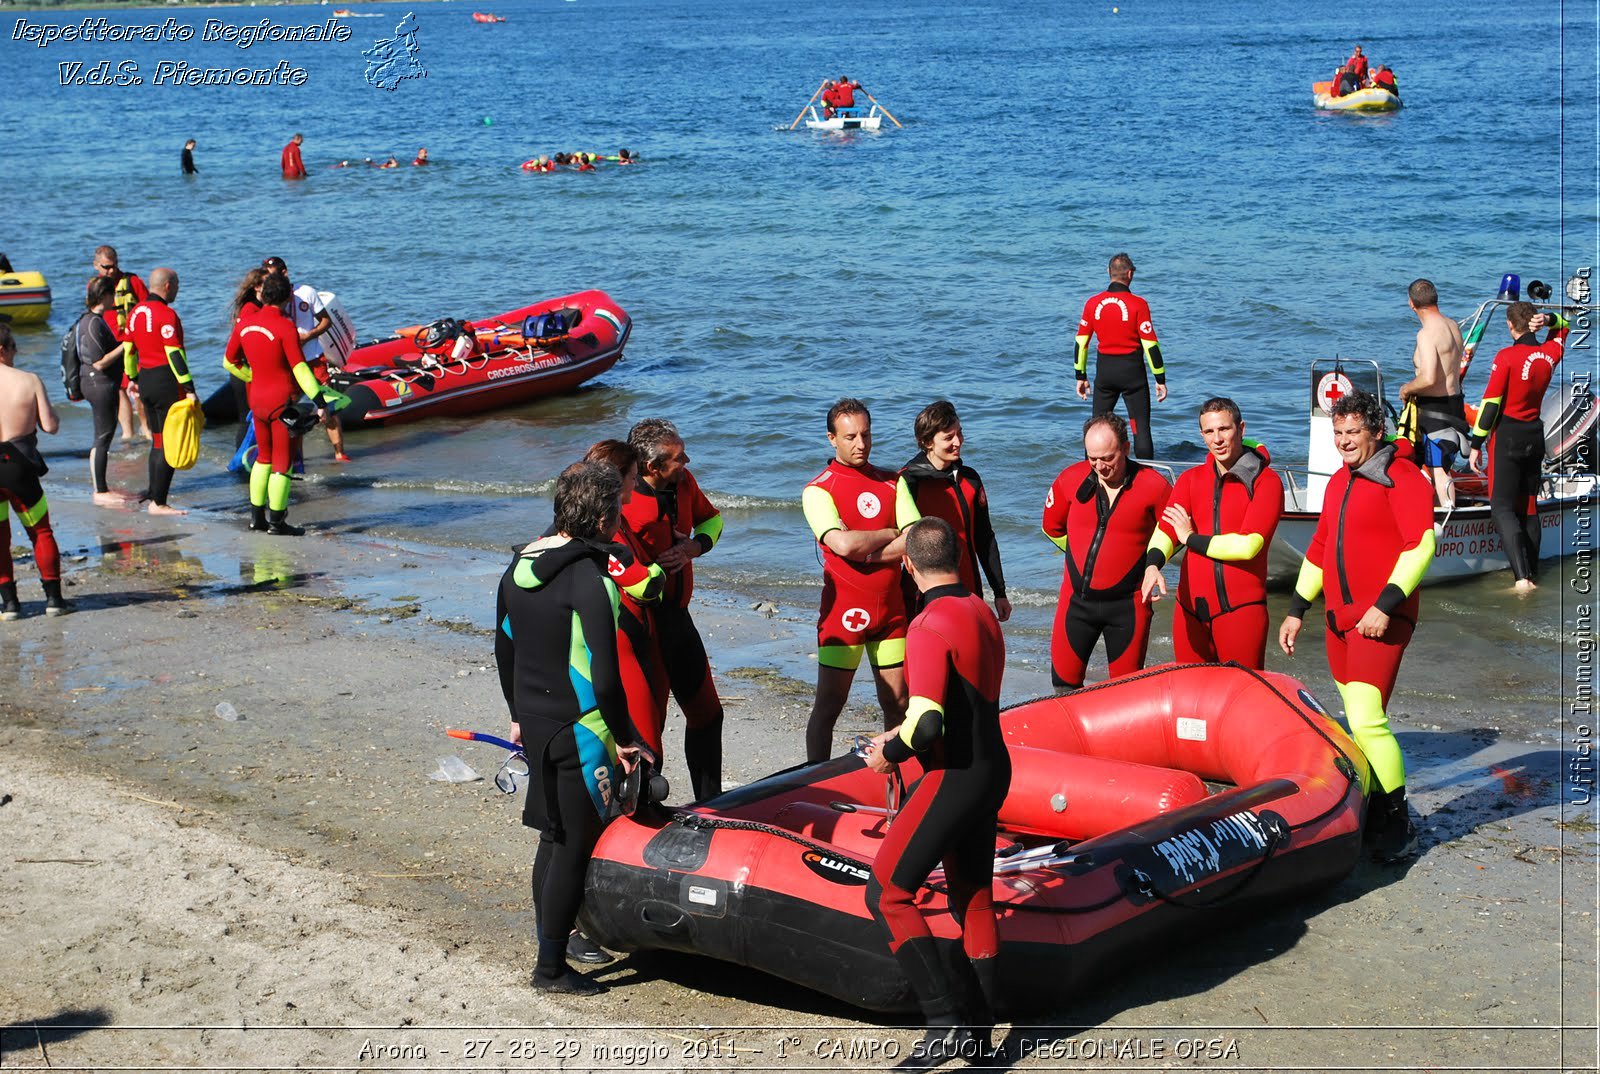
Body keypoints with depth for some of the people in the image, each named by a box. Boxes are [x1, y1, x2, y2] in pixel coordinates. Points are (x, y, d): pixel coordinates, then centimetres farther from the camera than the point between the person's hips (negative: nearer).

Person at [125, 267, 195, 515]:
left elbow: (129, 349, 18)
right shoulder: (166, 314, -15)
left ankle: (154, 494, 23)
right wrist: (189, 388, -21)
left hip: (145, 381, 9)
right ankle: (158, 503, -5)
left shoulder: (136, 312, 11)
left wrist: (133, 379, 30)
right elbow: (175, 354, -20)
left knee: (157, 439, 19)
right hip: (167, 382, -9)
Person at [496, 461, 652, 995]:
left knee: (554, 836, 21)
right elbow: (604, 678, -22)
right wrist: (625, 738, -10)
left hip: (535, 726, 8)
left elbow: (504, 648, 15)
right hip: (580, 731, -8)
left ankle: (551, 935, 33)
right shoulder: (591, 581, -21)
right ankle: (551, 966, 10)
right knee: (576, 847, 3)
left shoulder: (518, 566, 4)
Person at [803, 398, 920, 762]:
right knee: (829, 705, 0)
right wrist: (891, 533, -6)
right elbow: (843, 544, -20)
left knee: (897, 703, 7)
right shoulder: (818, 490, -5)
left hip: (890, 607, 4)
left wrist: (865, 552, -15)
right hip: (844, 609, -4)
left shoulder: (892, 483, 9)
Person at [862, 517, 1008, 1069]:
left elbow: (927, 724, -25)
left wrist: (890, 753, -7)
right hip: (993, 769, 9)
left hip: (956, 776, -9)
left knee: (887, 894, -4)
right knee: (973, 899, 16)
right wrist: (901, 734, 21)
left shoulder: (929, 626, -18)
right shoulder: (982, 612, 10)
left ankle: (947, 1022, -9)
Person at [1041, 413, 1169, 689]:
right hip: (1077, 599, 2)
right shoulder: (1071, 478, -4)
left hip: (1127, 603, -2)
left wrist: (1150, 564, 0)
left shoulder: (1153, 485, -12)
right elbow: (1052, 527, 14)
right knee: (1064, 682, 6)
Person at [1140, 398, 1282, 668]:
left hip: (1241, 609, -4)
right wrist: (1152, 565, -24)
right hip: (1190, 609, 4)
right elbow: (1166, 527, -3)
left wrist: (1191, 539, -4)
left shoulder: (1265, 482, -3)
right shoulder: (1190, 479, 12)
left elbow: (1248, 545, -14)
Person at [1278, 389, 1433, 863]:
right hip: (1340, 619, 8)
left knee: (1366, 720, -17)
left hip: (1382, 620, -8)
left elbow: (1420, 545, -17)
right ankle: (1374, 813, 20)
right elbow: (1319, 548, 25)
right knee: (1359, 723, 11)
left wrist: (1386, 605, -23)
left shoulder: (1401, 477, -8)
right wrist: (1297, 610, 22)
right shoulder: (1339, 483, 18)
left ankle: (1397, 824, -7)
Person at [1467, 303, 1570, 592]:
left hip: (1507, 435, -6)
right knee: (1528, 507, 15)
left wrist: (1476, 445, -9)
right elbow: (1563, 324, 25)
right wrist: (1547, 319, 1)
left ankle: (1522, 576, -22)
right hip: (1536, 435, 6)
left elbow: (1490, 403, -15)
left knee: (1502, 508, -7)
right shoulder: (1550, 353, 2)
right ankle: (1533, 573, 19)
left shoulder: (1507, 357, -15)